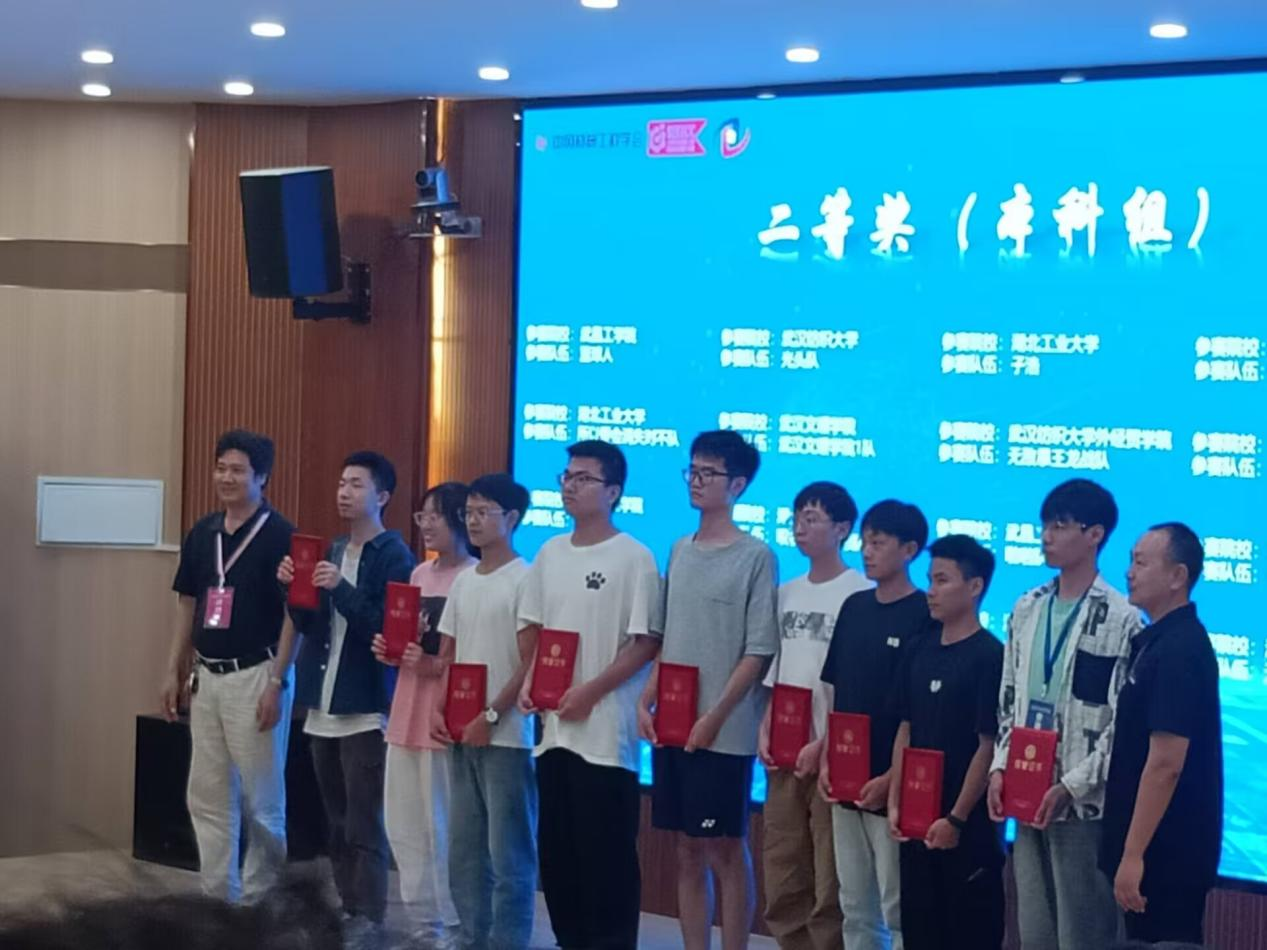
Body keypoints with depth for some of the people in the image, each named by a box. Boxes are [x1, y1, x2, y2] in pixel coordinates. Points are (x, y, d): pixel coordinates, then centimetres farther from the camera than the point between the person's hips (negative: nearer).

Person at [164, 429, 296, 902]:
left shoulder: (280, 536, -10)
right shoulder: (202, 533, 9)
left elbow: (294, 614, -11)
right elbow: (188, 605, 16)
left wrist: (276, 683, -16)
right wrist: (174, 671, 11)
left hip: (255, 677, -6)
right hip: (206, 677, 6)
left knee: (259, 798, 0)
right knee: (207, 796, 9)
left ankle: (259, 899, 11)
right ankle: (218, 896, 17)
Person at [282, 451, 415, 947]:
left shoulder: (394, 556, -7)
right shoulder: (332, 551, 15)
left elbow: (387, 626, -16)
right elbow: (309, 624, 16)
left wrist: (341, 589, -23)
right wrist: (294, 588, -1)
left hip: (366, 704, -8)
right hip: (323, 702, 8)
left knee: (364, 823, -7)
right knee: (335, 820, 12)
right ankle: (346, 909, 19)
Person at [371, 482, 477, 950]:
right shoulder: (419, 574, 15)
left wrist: (436, 665, -24)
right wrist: (388, 649, 4)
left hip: (447, 715, -8)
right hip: (406, 710, 8)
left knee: (443, 826, -3)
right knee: (403, 825, 10)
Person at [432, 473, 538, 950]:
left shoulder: (524, 580, -9)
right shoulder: (463, 581, 13)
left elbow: (531, 662, -12)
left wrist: (491, 716, -14)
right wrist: (438, 710, 4)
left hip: (507, 737, -7)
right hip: (462, 734, 7)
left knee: (509, 853, -3)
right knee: (463, 849, 11)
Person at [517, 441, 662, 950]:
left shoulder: (633, 558, -8)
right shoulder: (549, 554, 11)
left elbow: (646, 643, -9)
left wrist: (590, 692, -15)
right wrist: (529, 679, 0)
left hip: (606, 731, -6)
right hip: (553, 728, 6)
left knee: (606, 852, -4)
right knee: (557, 848, 11)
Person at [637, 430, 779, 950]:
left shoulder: (756, 556, -7)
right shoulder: (679, 551, 12)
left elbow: (758, 652, -10)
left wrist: (715, 718, -15)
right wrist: (646, 702, 5)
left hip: (723, 733, -6)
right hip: (671, 727, 6)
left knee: (726, 851, 0)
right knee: (688, 852, 10)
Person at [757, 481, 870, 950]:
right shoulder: (787, 593, 13)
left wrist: (824, 744, -15)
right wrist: (765, 732, 4)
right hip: (784, 754, 7)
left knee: (830, 886, -4)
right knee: (782, 885, 9)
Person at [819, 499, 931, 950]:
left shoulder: (923, 616, -10)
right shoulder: (854, 608, 10)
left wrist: (892, 778, -16)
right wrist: (827, 760, 6)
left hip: (890, 785, -7)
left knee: (897, 906, -2)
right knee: (855, 906, 12)